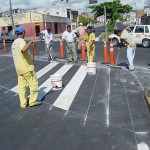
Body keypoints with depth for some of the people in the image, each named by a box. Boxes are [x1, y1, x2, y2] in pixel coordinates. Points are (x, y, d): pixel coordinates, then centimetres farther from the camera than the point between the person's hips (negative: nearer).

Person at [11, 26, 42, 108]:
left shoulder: (14, 43, 14)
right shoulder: (21, 41, -15)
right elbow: (23, 50, -37)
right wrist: (31, 42, -25)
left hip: (19, 68, 9)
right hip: (26, 67, -9)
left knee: (21, 86, 11)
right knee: (33, 84, 5)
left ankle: (23, 103, 17)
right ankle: (33, 101, 13)